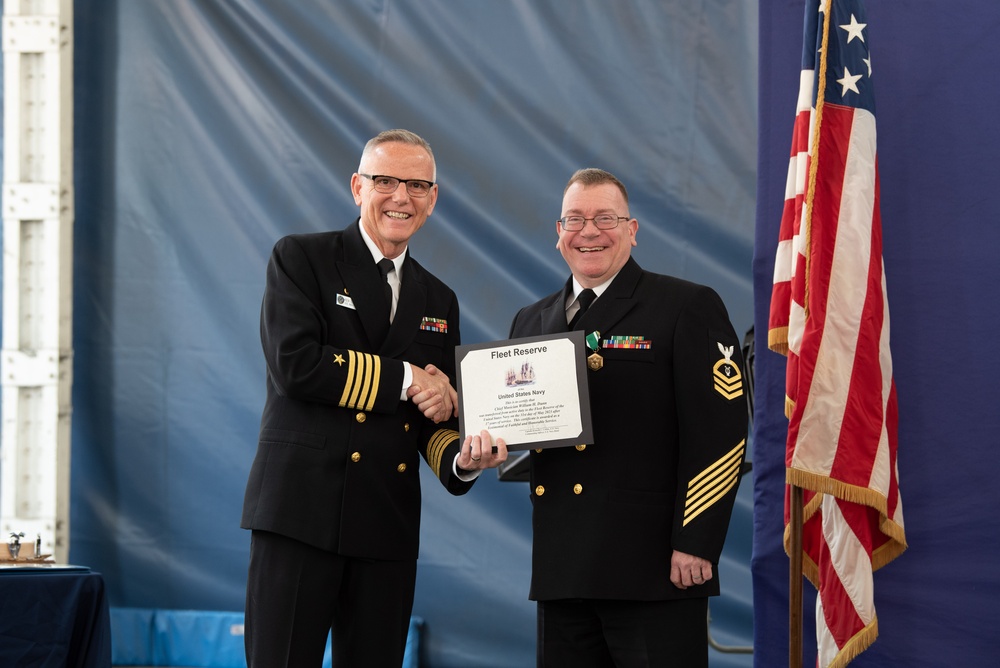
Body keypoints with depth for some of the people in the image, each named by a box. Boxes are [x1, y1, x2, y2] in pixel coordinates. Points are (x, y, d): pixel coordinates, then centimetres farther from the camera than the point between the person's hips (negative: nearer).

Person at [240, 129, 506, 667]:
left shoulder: (439, 301, 18)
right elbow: (294, 364, -13)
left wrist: (463, 459, -6)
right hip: (300, 510, -5)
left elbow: (436, 419, 18)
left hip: (387, 528, 5)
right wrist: (403, 379, -9)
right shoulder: (300, 258, 2)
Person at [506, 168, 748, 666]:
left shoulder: (689, 308, -1)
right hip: (561, 567, 6)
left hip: (653, 568, -6)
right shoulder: (531, 323, 18)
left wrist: (695, 545, -15)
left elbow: (719, 432, -8)